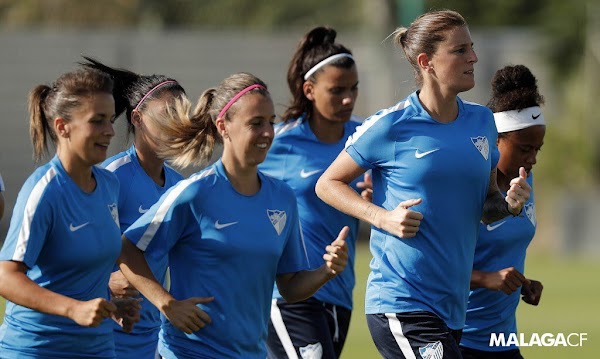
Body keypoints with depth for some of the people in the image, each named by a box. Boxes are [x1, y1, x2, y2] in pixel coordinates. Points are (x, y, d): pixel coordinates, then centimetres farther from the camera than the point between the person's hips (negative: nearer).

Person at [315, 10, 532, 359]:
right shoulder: (390, 127, -7)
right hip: (400, 303, -7)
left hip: (451, 308, 7)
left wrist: (508, 203, -3)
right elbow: (327, 184, 1)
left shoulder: (482, 121, 11)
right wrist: (383, 217, -14)